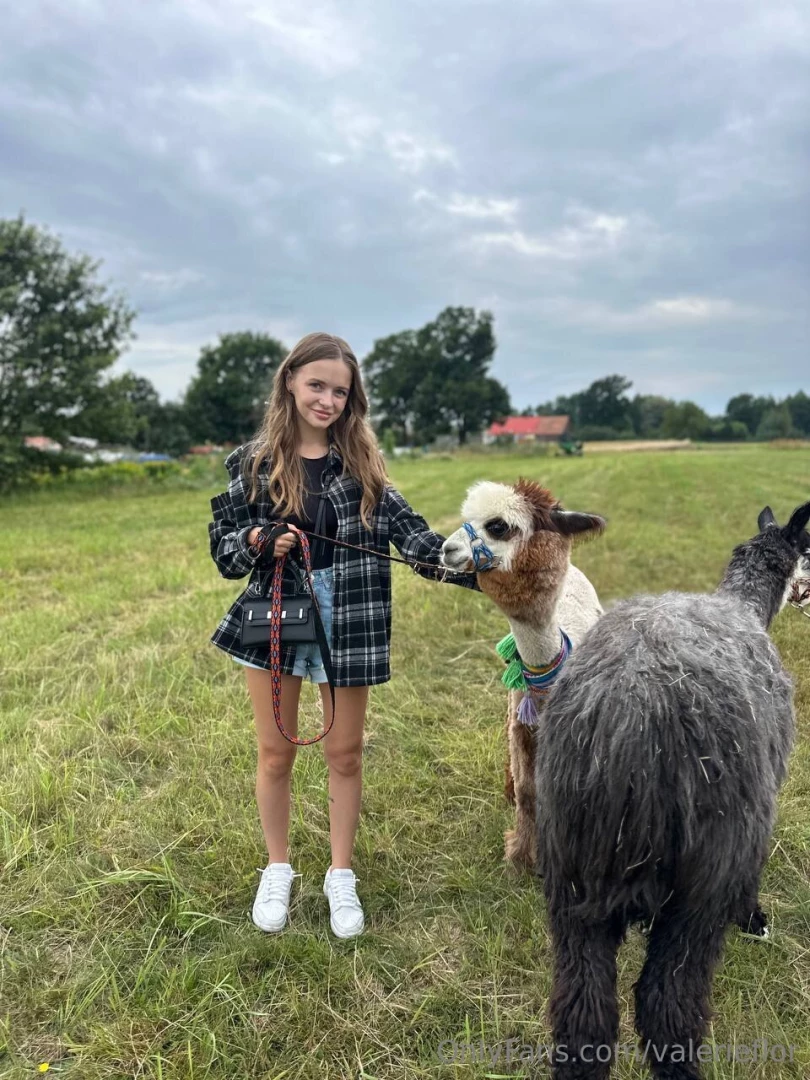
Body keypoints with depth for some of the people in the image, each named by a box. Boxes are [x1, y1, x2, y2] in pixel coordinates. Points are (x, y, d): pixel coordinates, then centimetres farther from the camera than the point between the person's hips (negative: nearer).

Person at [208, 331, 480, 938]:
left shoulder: (361, 463, 2)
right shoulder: (254, 463, -1)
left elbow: (408, 531, -5)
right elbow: (223, 550, 1)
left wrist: (475, 571, -17)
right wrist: (257, 542, -21)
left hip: (348, 623, 1)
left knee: (346, 753, 11)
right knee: (276, 752, 13)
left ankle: (341, 876, 31)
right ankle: (278, 870, 36)